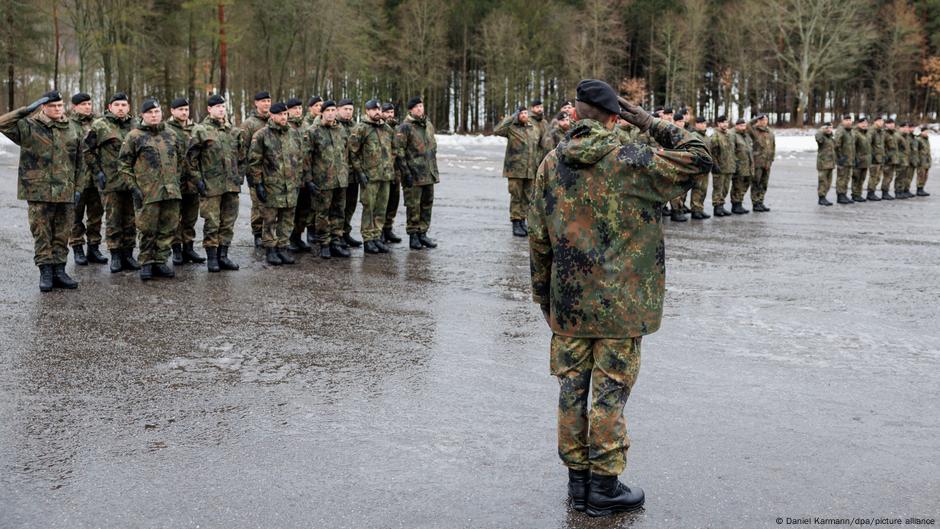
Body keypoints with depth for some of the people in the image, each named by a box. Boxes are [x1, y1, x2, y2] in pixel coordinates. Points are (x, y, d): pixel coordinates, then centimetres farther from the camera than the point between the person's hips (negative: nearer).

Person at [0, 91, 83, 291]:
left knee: (62, 235, 8)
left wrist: (78, 188, 11)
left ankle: (59, 271, 16)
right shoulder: (29, 127, 0)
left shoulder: (71, 131, 11)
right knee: (42, 235, 1)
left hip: (65, 193, 4)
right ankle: (45, 273, 7)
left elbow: (78, 164, 15)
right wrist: (27, 109, -16)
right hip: (38, 192, -3)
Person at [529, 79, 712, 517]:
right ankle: (604, 486, 12)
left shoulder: (552, 165, 2)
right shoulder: (631, 161, -11)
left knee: (572, 387, 12)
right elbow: (699, 159, -2)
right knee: (610, 391, 4)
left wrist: (543, 296, 16)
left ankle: (578, 480, 21)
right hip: (620, 301, -4)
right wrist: (652, 124, 2)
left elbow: (538, 238, 6)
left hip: (567, 301, 4)